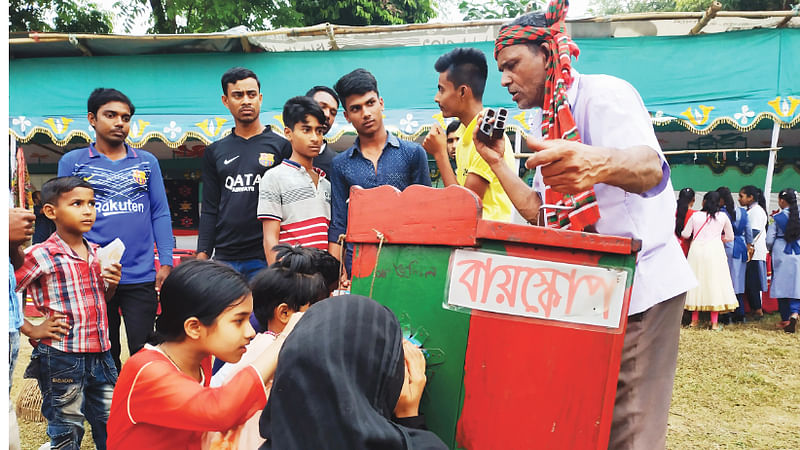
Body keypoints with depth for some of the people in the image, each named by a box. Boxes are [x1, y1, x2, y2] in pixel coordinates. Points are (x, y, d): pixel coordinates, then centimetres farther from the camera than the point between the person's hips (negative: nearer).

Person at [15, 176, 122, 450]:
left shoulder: (96, 253, 8)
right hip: (61, 360, -6)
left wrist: (112, 284, 0)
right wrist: (31, 330, -11)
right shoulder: (42, 256, -12)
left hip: (101, 355, 6)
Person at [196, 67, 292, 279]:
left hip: (266, 256, -3)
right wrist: (202, 254, 4)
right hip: (224, 257, 3)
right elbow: (209, 210, 13)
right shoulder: (215, 152, 15)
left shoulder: (281, 146, 5)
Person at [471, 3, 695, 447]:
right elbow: (541, 213, 14)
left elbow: (650, 168, -32)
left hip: (642, 282, -8)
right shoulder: (552, 127, 15)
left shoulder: (602, 92, -12)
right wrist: (496, 161, 8)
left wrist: (600, 163, -54)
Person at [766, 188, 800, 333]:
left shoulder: (777, 218, -6)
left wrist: (772, 250, 15)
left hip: (781, 255, -1)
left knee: (782, 286, 7)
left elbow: (769, 240, -5)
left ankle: (786, 320, 11)